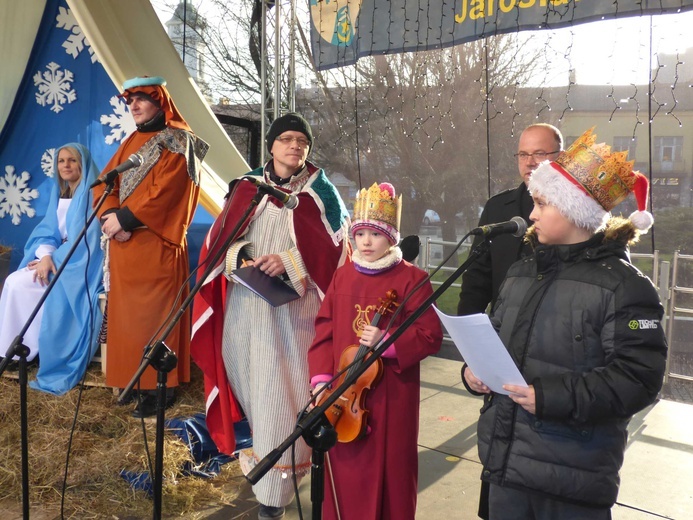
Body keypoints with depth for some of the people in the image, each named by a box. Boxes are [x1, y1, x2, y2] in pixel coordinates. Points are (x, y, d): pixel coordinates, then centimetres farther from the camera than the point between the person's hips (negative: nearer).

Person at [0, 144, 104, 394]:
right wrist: (46, 255, -13)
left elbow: (87, 239, -17)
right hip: (60, 259, 8)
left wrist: (54, 259, -13)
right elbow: (48, 231, 7)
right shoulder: (59, 194, 15)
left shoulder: (93, 194, -11)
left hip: (82, 265, -7)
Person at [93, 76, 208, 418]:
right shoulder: (132, 141, 18)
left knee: (154, 314, -4)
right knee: (126, 313, 10)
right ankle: (134, 379, 22)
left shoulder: (177, 143, -4)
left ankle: (160, 387, 5)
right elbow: (106, 182, 9)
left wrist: (124, 218, -16)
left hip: (156, 244, -8)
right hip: (124, 243, 8)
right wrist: (111, 217, -9)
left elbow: (165, 193, -16)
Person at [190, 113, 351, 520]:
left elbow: (335, 247, -5)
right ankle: (266, 450, 40)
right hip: (246, 303, 4)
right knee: (251, 379, 12)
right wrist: (241, 258, -12)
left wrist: (290, 262, -18)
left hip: (294, 305, -3)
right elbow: (223, 237, 9)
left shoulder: (321, 191, 1)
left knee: (284, 388, -3)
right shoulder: (248, 187, 9)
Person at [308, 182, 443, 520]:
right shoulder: (342, 277, 6)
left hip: (391, 397, -4)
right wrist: (321, 377, -4)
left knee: (388, 472, 9)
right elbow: (324, 330, 6)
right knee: (343, 472, 15)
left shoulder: (412, 279, -7)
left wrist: (387, 341, -24)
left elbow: (431, 336, -10)